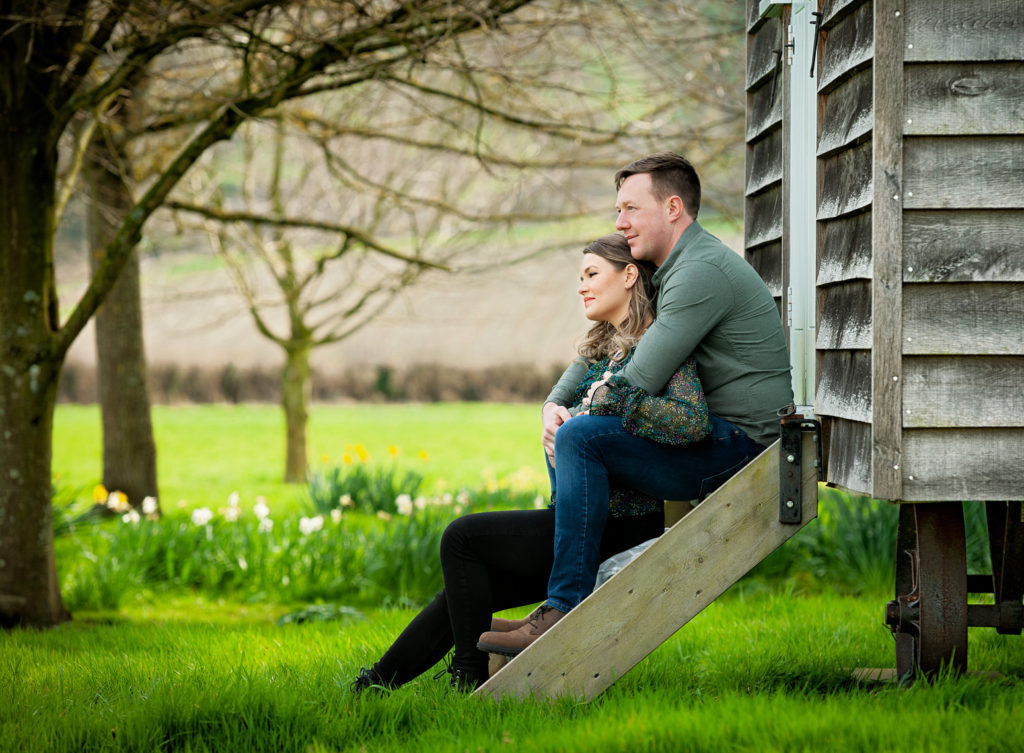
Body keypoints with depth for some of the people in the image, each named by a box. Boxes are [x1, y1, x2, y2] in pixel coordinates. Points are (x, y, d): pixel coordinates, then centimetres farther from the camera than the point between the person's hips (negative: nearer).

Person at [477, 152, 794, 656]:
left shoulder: (702, 272, -16)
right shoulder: (667, 274, 18)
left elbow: (638, 382, -21)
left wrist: (569, 423, -6)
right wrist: (555, 404, 1)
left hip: (741, 445, -11)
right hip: (720, 447, 11)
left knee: (581, 437, -23)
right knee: (569, 435, 16)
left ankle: (566, 612, -24)